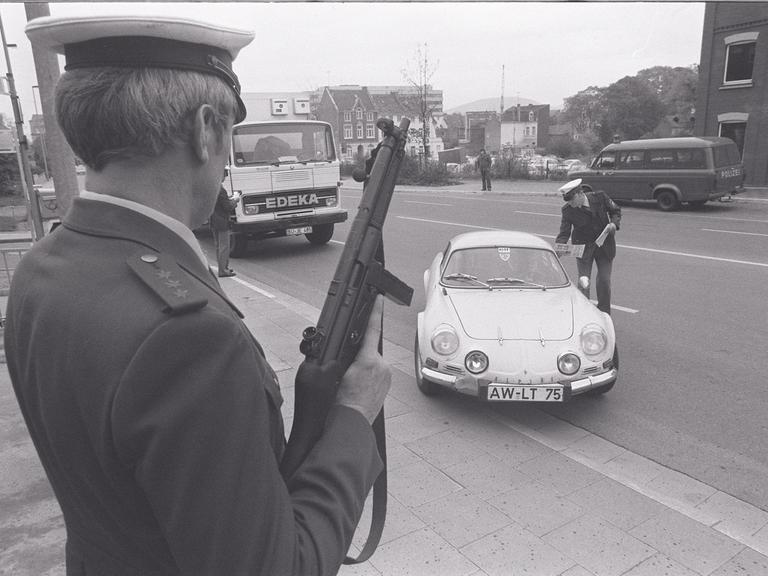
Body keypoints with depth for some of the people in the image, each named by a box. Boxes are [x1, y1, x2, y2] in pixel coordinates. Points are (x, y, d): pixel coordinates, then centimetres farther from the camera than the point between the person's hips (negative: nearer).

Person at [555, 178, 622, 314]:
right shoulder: (567, 210, -12)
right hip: (583, 248, -1)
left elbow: (615, 210, 6)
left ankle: (604, 314, 23)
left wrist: (614, 223, -13)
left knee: (604, 281, 5)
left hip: (605, 246, 1)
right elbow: (564, 232, -11)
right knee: (583, 282, -5)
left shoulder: (600, 197, -10)